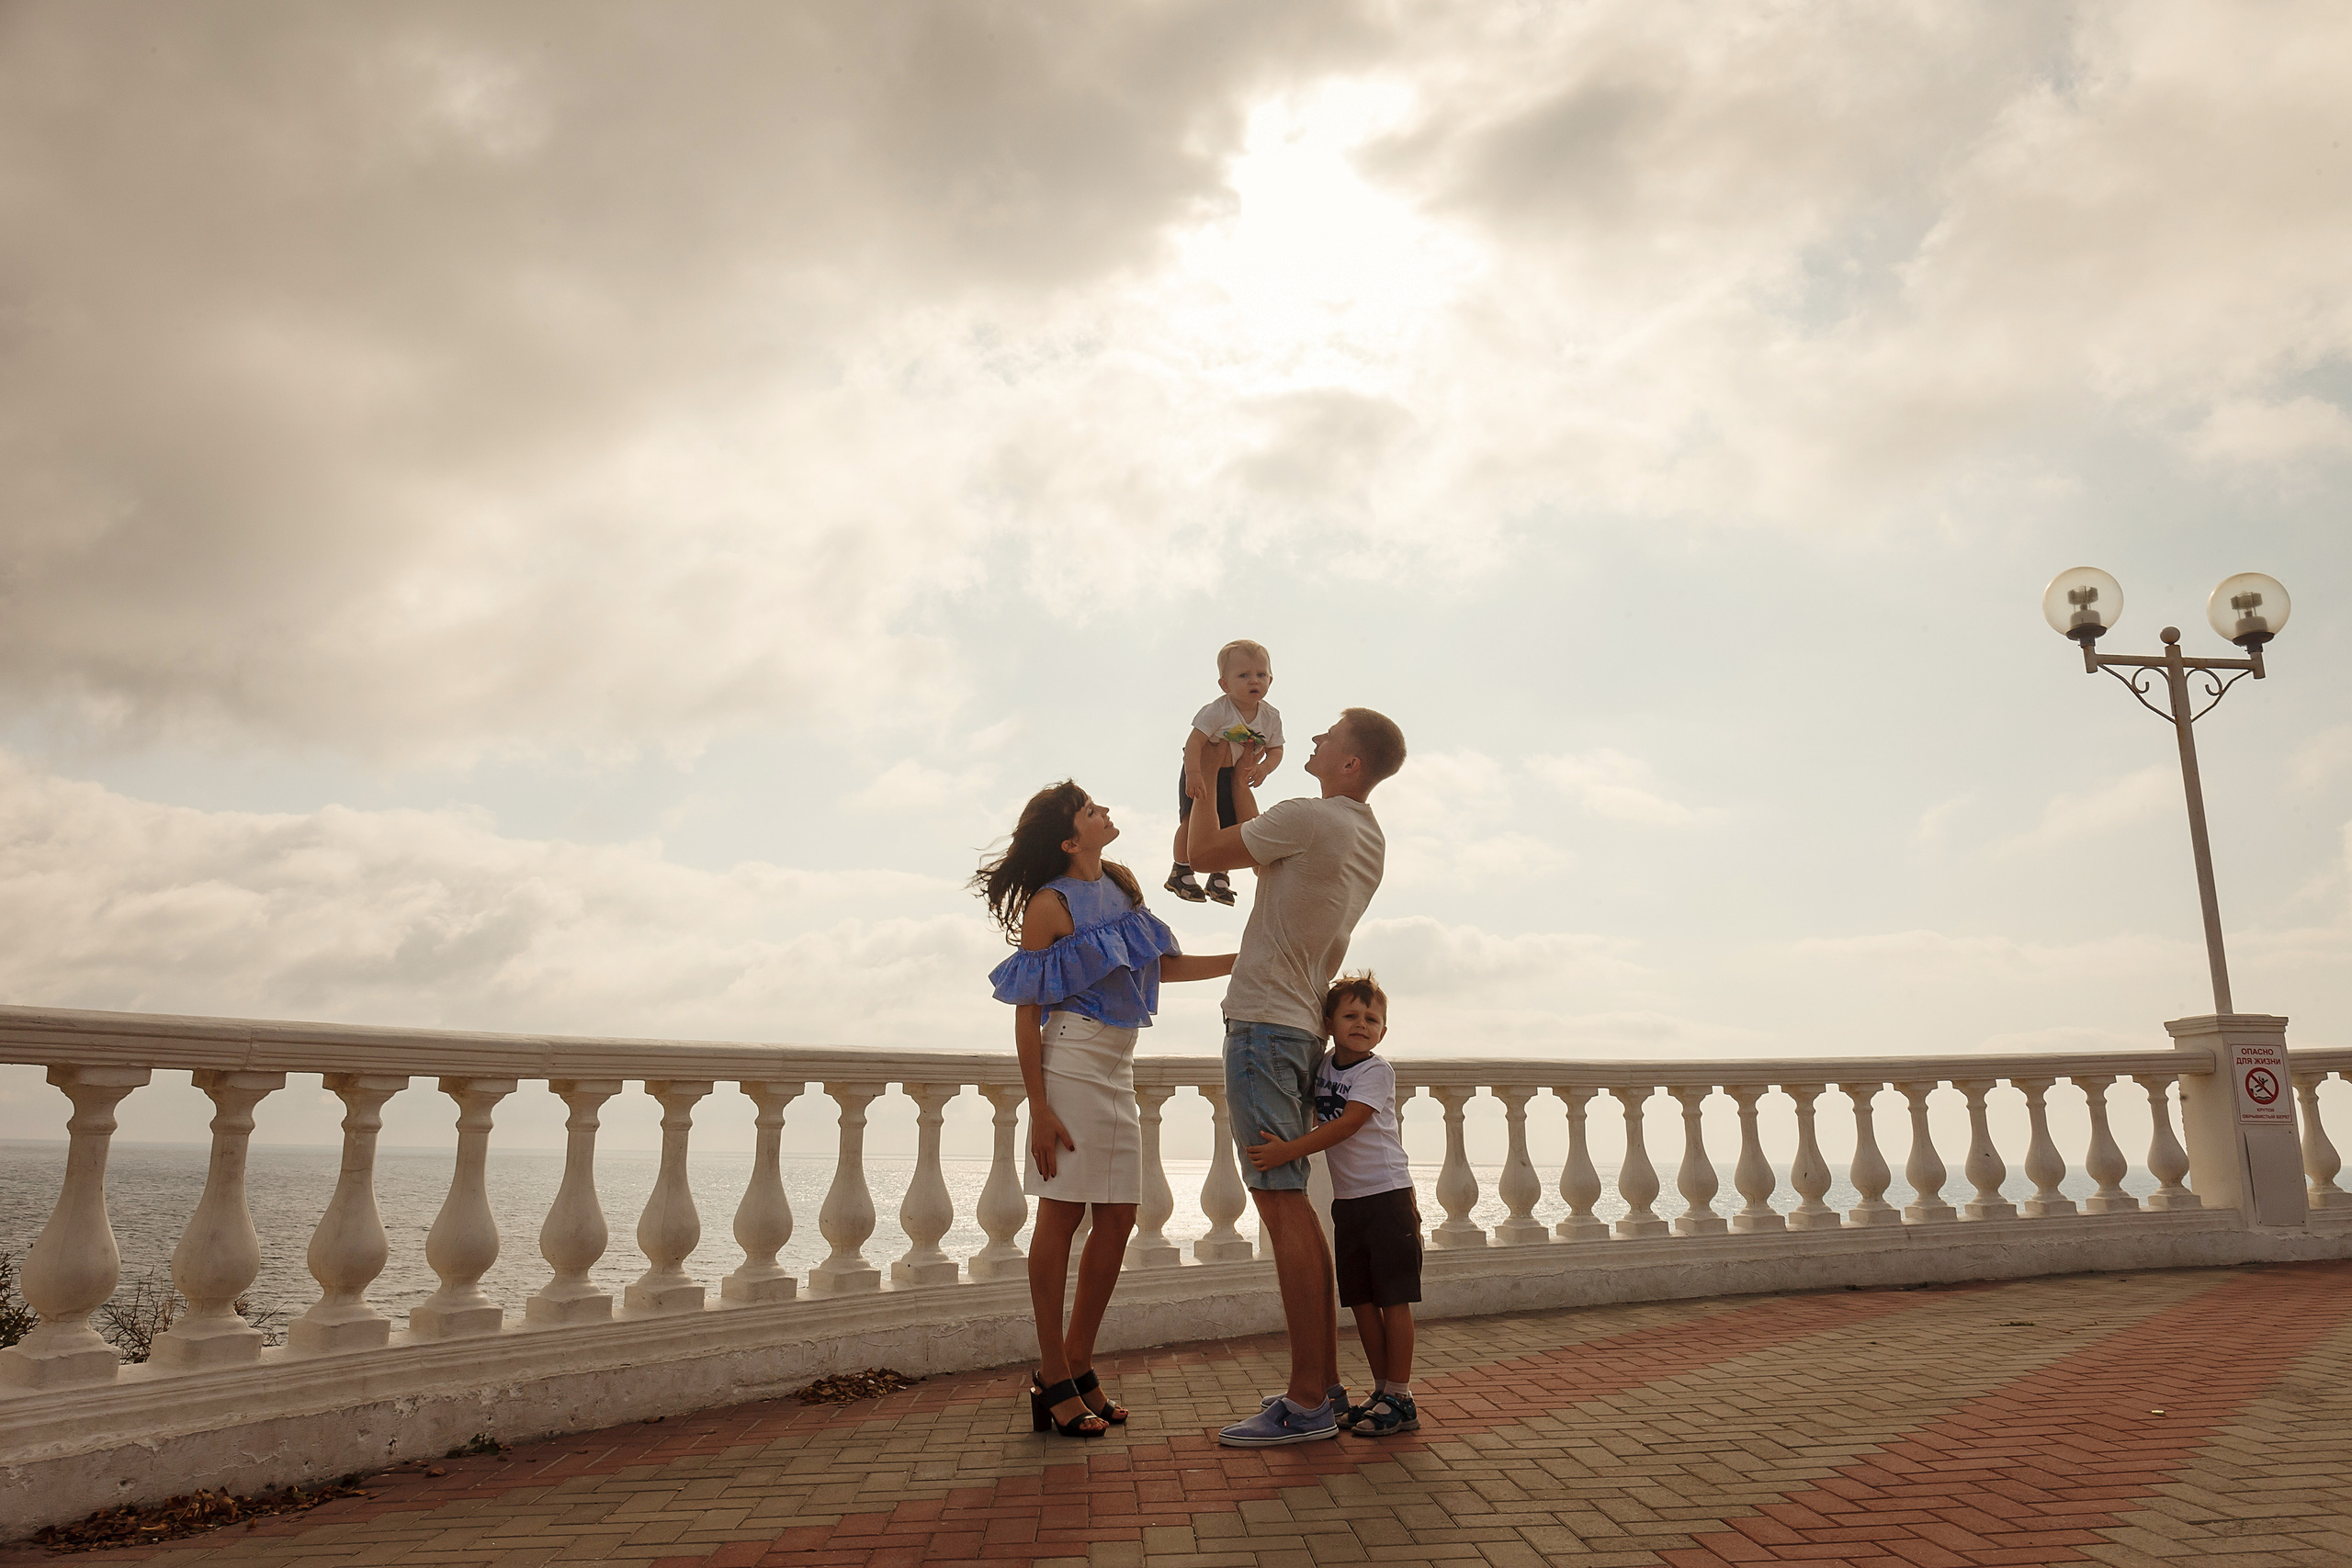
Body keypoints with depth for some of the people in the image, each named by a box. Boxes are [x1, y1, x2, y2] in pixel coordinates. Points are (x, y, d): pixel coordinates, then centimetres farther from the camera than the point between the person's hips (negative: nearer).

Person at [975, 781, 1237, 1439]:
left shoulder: (1121, 886, 11)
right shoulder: (1049, 905, -10)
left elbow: (1162, 964, 20)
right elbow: (1027, 1013, -11)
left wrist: (1242, 960, 13)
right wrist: (1039, 1107, -15)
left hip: (1118, 1070, 8)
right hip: (1072, 1063, -8)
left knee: (1116, 1221, 8)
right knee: (1061, 1217, -1)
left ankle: (1077, 1367, 20)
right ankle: (1053, 1381, 9)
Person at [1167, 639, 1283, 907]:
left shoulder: (1271, 717, -10)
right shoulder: (1218, 711, -27)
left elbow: (1276, 749, -2)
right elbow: (1194, 740, -31)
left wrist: (1264, 767, -23)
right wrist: (1193, 775, -42)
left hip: (1236, 775, 5)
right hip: (1201, 772, -4)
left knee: (1230, 827, 5)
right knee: (1193, 820, -15)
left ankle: (1219, 877, 26)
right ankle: (1180, 871, 5)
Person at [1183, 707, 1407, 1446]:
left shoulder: (1311, 817, -15)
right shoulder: (1369, 838, 13)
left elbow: (1204, 852, -7)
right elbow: (1262, 846, 25)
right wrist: (1237, 774, 30)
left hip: (1264, 1024, -9)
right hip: (1301, 1025, 10)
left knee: (1282, 1204, -8)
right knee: (1292, 1206, 14)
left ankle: (1307, 1403, -4)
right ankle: (1325, 1385, 20)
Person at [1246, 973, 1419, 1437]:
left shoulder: (1377, 1071, -13)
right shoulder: (1322, 1066, 5)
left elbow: (1346, 1126, -23)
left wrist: (1288, 1151, -29)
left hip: (1388, 1195, -6)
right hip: (1347, 1201, 6)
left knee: (1392, 1298, -2)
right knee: (1361, 1300, 10)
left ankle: (1400, 1399, 5)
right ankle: (1382, 1391, 21)